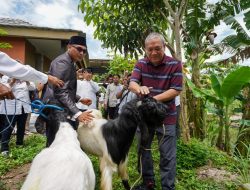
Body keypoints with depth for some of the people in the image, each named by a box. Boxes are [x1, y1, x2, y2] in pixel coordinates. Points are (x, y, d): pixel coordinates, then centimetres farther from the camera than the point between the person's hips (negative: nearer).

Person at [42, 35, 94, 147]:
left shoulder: (69, 63, 18)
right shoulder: (62, 62, -13)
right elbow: (60, 91, -24)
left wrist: (79, 99, 17)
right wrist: (77, 113, -30)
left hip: (62, 109, 10)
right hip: (58, 111, -10)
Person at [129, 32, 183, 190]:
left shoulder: (175, 64, -10)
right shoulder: (141, 63, 0)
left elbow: (176, 90, -14)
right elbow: (132, 83, -12)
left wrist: (154, 99, -24)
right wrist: (139, 88, -37)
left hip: (166, 116, -4)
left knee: (168, 155, 5)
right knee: (143, 150, 17)